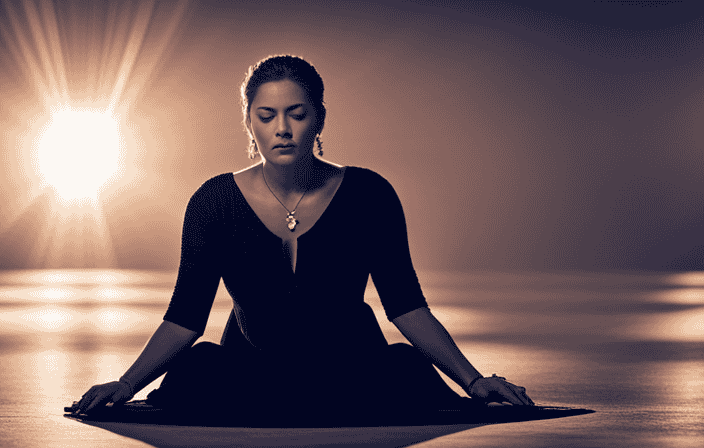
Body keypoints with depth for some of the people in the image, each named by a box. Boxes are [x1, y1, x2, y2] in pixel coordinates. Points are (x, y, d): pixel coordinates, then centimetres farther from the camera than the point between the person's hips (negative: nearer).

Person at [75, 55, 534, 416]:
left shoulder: (368, 194, -6)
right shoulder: (216, 202, -5)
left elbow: (405, 305, -2)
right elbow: (186, 317, -3)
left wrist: (473, 379, -12)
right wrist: (126, 385, -17)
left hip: (354, 374, 0)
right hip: (249, 374, 0)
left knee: (409, 375, -31)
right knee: (193, 373, -30)